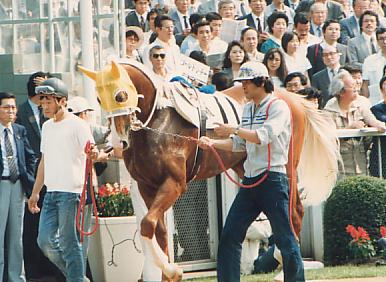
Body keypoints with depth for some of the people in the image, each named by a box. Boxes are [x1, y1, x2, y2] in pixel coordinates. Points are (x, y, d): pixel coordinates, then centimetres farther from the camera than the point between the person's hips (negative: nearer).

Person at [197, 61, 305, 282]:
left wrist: (234, 130, -17)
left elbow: (264, 136, -20)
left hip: (273, 179, -8)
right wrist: (213, 143, 6)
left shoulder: (278, 107, -7)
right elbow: (240, 144, 19)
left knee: (284, 237, -6)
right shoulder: (248, 109, 17)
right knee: (229, 236, 3)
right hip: (250, 180, 8)